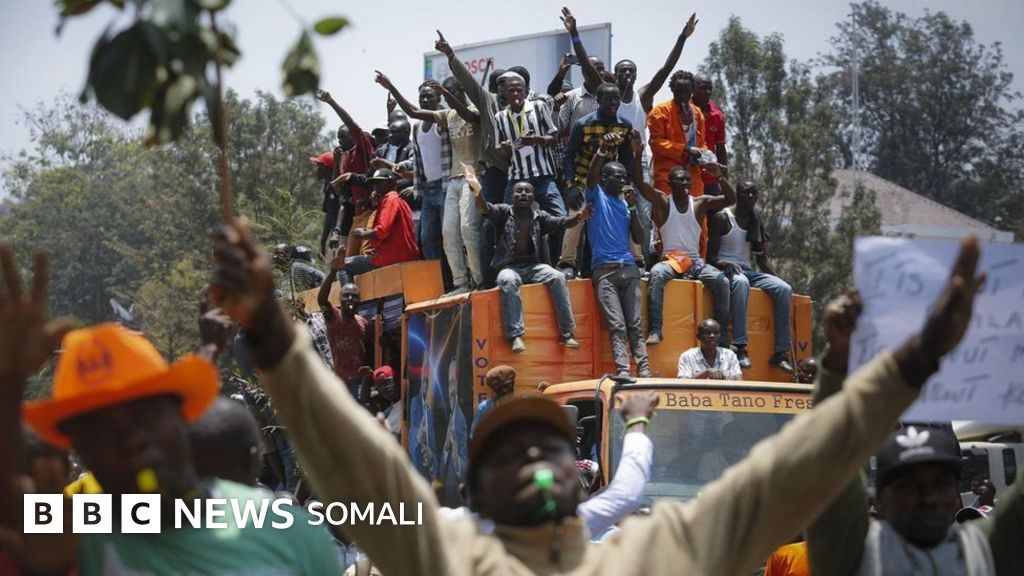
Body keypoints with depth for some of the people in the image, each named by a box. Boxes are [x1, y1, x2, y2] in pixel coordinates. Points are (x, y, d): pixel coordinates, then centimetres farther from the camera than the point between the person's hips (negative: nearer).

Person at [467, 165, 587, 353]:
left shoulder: (540, 217, 10)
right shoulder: (504, 212, 4)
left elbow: (560, 223, -3)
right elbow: (485, 209, -14)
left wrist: (578, 218, -26)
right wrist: (476, 189, -35)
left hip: (534, 266, 2)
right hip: (509, 267, -2)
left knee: (557, 278, -26)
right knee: (508, 281, -36)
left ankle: (566, 333, -25)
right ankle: (516, 335, -41)